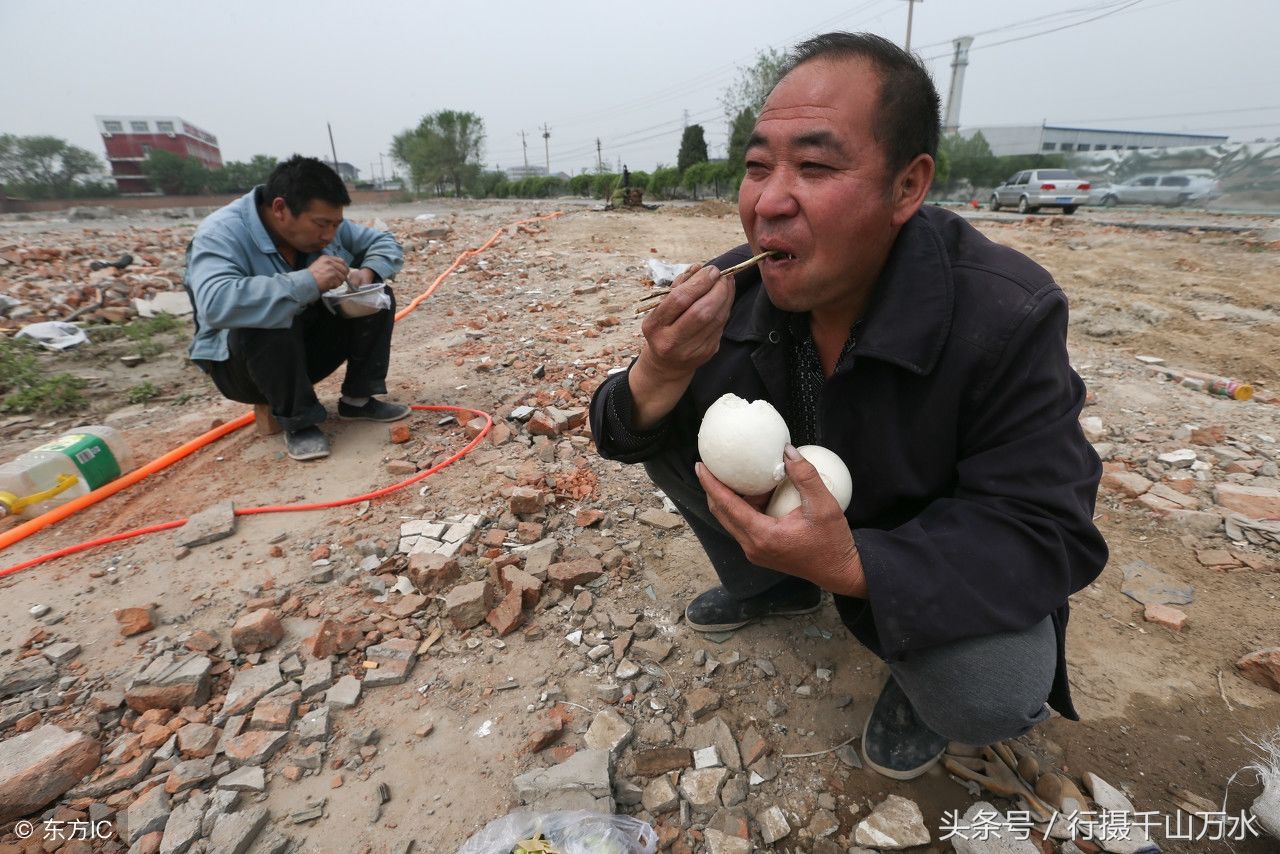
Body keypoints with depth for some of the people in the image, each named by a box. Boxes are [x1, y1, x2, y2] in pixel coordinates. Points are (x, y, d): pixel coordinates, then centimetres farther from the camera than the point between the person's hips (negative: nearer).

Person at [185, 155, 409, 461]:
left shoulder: (324, 224, -8)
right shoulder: (221, 234, -26)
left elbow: (385, 242, 2)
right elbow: (215, 304, -43)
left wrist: (367, 272, -21)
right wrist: (307, 281, -45)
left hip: (311, 345, 6)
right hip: (238, 362, -6)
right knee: (263, 323, -38)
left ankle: (357, 399, -4)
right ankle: (298, 422, -17)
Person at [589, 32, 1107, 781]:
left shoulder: (1006, 317, -29)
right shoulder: (732, 290, -18)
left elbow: (1046, 535, -25)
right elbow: (630, 432, -12)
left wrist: (853, 568, -41)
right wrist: (657, 377, -37)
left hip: (934, 562, -3)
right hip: (793, 518, 4)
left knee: (994, 695, -31)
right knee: (668, 436, -11)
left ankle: (923, 679, 9)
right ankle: (769, 587, 12)